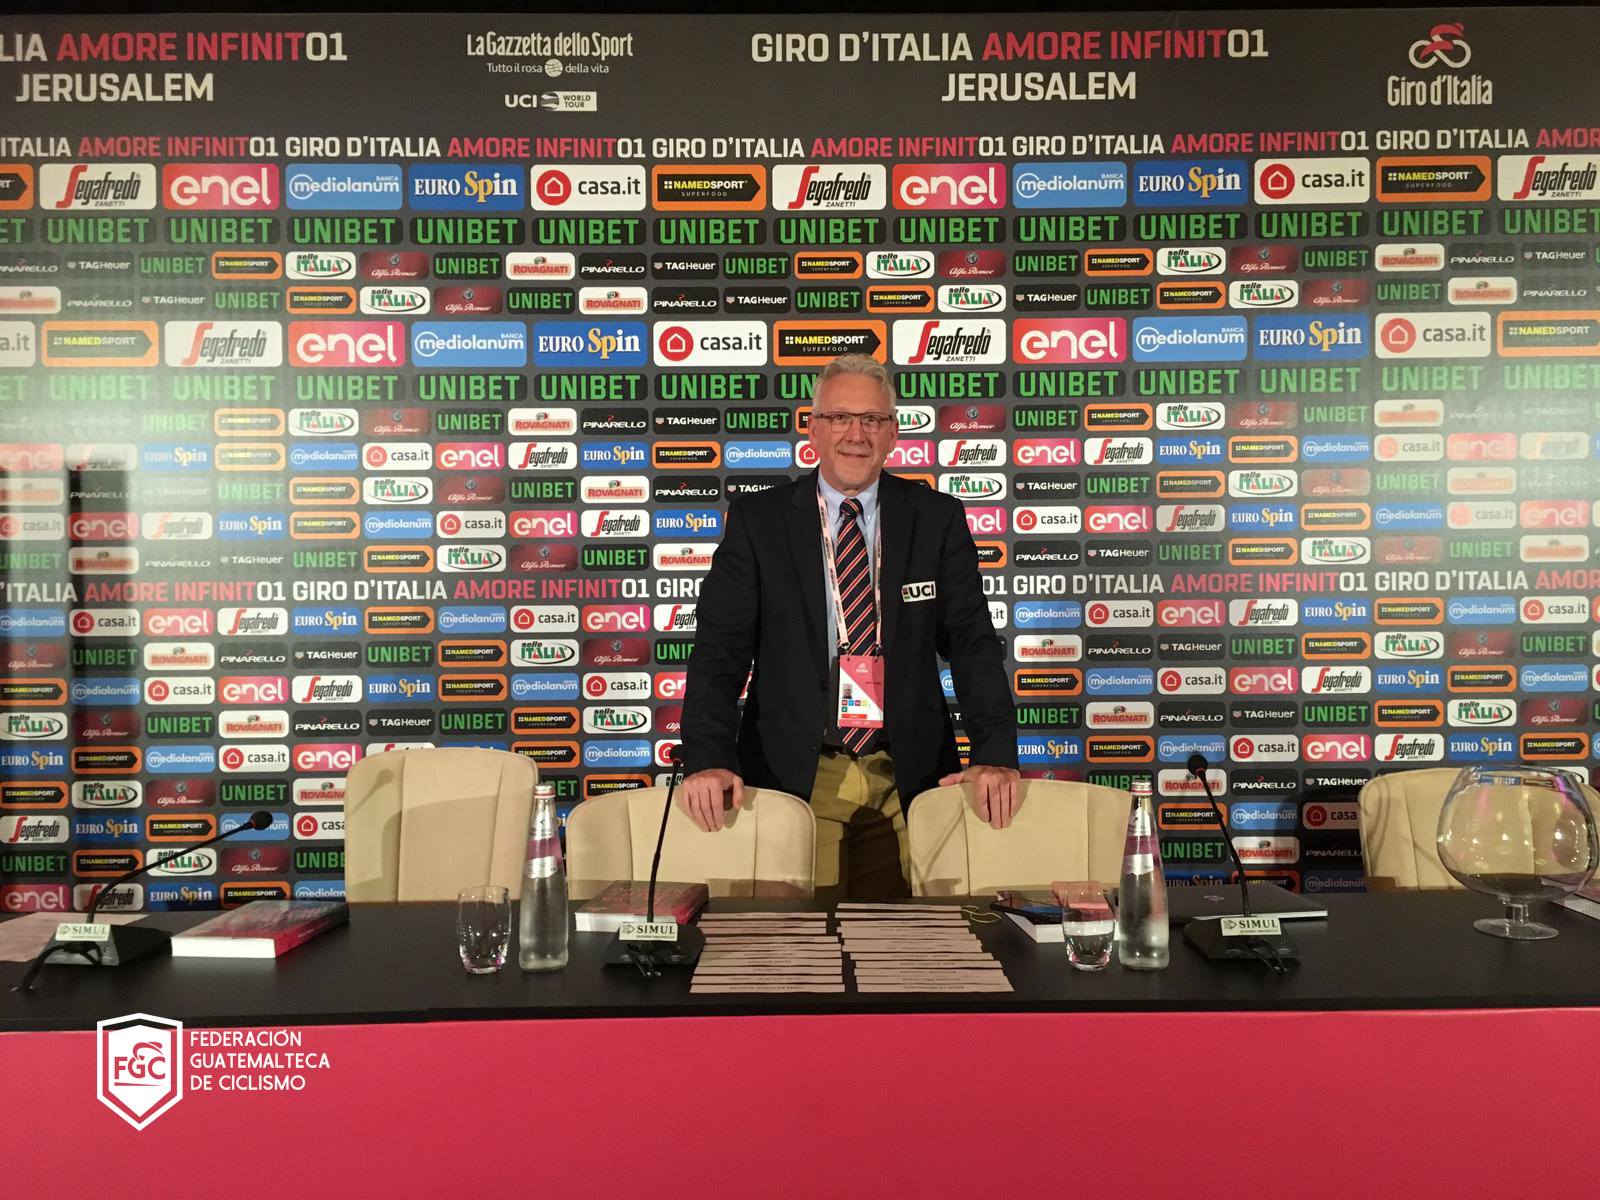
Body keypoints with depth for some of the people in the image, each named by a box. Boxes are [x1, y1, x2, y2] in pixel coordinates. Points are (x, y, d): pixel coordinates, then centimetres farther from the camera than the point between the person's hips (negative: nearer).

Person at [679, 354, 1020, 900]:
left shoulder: (938, 519, 4)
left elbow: (972, 641, 0)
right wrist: (708, 759, -20)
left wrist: (996, 755, -14)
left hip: (908, 776, 1)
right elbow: (720, 646, -5)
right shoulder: (756, 520, 1)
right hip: (792, 775, -1)